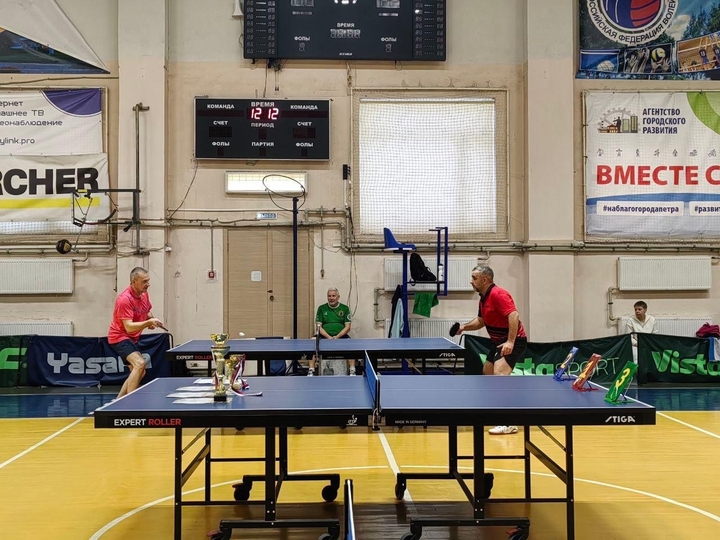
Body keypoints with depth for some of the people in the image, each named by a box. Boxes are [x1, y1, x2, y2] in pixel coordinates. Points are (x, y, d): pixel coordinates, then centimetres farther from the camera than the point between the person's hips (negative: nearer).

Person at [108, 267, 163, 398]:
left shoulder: (144, 294, 0)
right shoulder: (125, 299, -25)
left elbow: (148, 312, 20)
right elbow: (129, 327, -29)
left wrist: (151, 320, -2)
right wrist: (148, 322, -42)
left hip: (132, 338, 10)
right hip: (120, 337, -10)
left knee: (140, 372, 14)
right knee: (140, 363, -29)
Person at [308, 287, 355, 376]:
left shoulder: (345, 308, 9)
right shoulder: (322, 308, 11)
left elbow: (347, 327, 4)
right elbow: (318, 326, 5)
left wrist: (337, 337, -13)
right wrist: (328, 337, -12)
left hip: (341, 336, -1)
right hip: (325, 336, 1)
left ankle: (352, 371, -29)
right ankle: (311, 371, -26)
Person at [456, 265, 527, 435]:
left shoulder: (498, 294, -20)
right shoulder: (483, 298, 11)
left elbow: (514, 316, -29)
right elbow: (480, 321, 23)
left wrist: (510, 342, -34)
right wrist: (464, 327, 6)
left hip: (513, 342, -11)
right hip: (500, 342, 11)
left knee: (500, 375, -25)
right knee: (487, 373, 21)